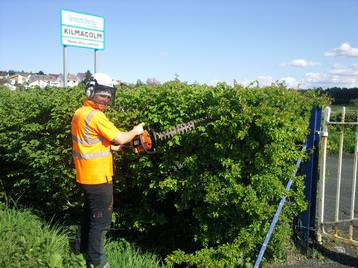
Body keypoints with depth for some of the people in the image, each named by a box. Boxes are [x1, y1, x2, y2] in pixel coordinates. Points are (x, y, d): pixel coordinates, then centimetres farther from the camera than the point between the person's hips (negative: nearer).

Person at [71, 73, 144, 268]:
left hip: (85, 177, 9)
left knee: (89, 213, 25)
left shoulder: (79, 113, 8)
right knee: (101, 220, 5)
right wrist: (135, 131, -2)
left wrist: (115, 147, 11)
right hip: (98, 178, -9)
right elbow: (119, 138, -20)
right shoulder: (95, 115, -21)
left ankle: (82, 248, 41)